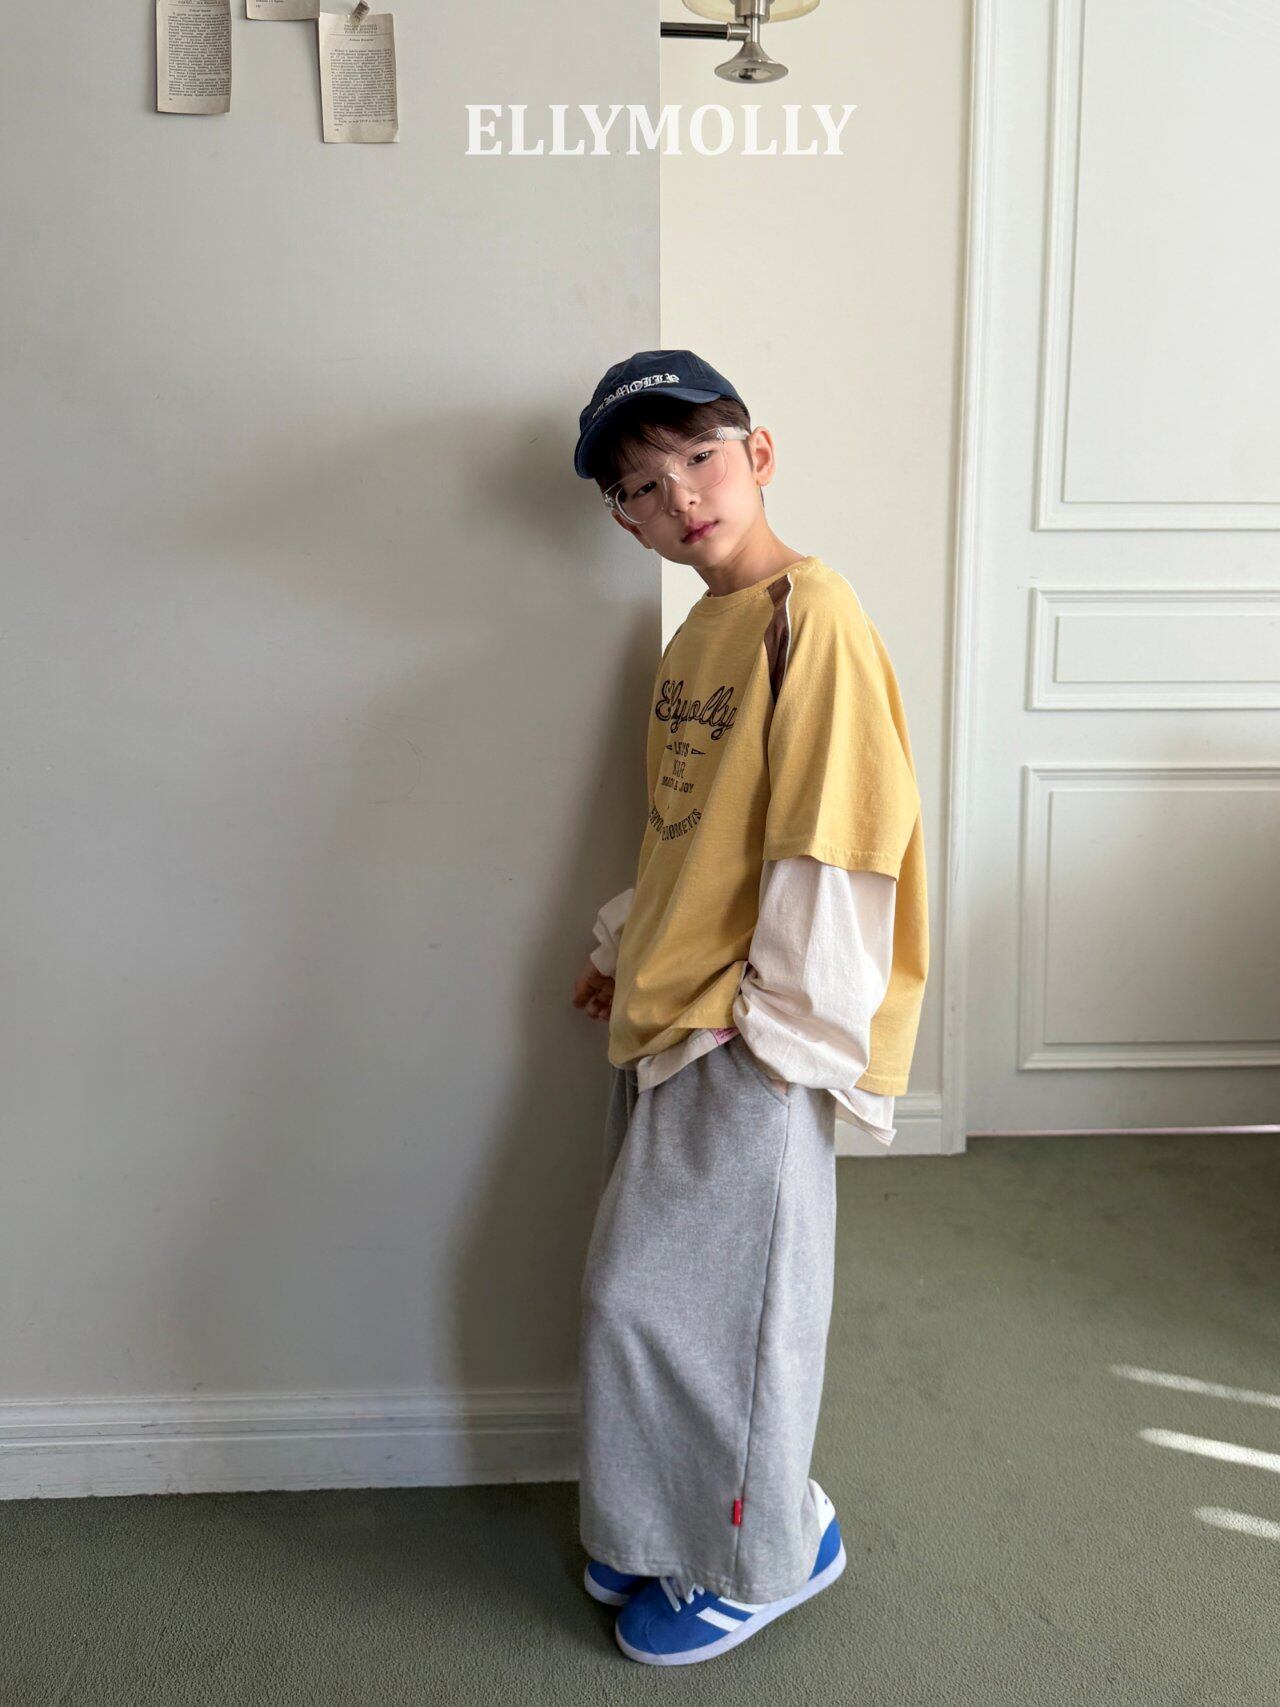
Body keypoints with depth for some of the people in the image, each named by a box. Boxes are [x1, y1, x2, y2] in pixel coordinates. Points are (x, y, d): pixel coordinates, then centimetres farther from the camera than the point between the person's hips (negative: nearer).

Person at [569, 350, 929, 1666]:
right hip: (663, 1019, 9)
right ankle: (669, 1529, 40)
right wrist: (623, 953, 17)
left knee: (668, 1297, 2)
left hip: (749, 1040, -9)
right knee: (639, 1294, 18)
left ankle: (759, 1555, 27)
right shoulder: (694, 636, 11)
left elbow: (836, 839, -19)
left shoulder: (810, 614, -16)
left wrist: (777, 1017, -18)